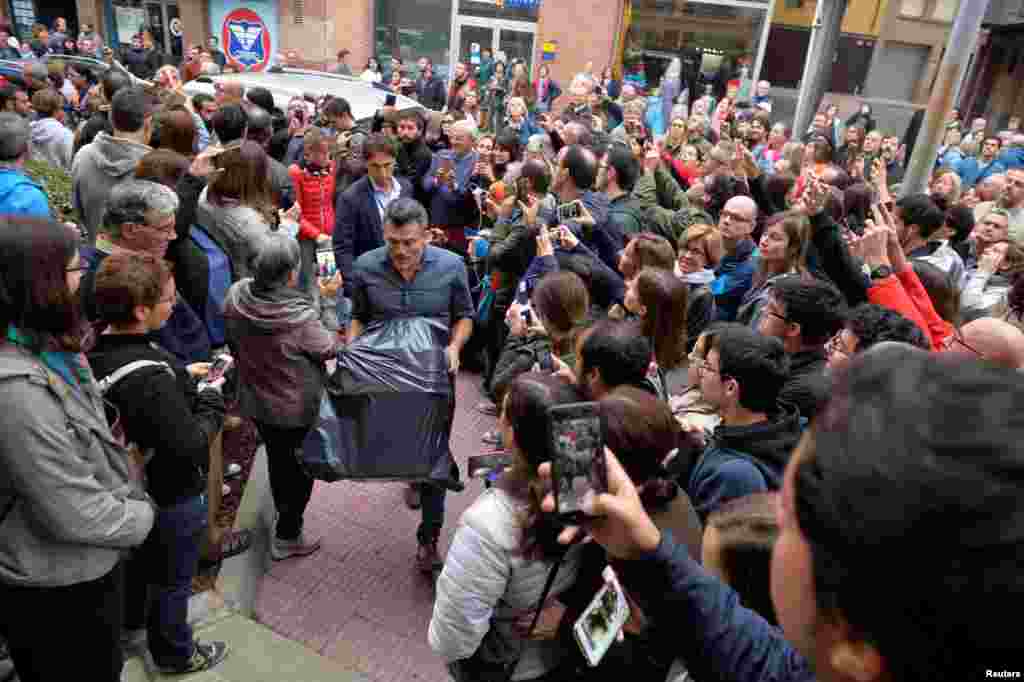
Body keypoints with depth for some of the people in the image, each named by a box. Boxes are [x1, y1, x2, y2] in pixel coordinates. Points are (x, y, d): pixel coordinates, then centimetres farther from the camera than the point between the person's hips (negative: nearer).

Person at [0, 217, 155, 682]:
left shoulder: (42, 349, -3)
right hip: (55, 587, -8)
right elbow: (75, 515, -29)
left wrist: (132, 499, 4)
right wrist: (142, 516, -12)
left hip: (81, 568, 8)